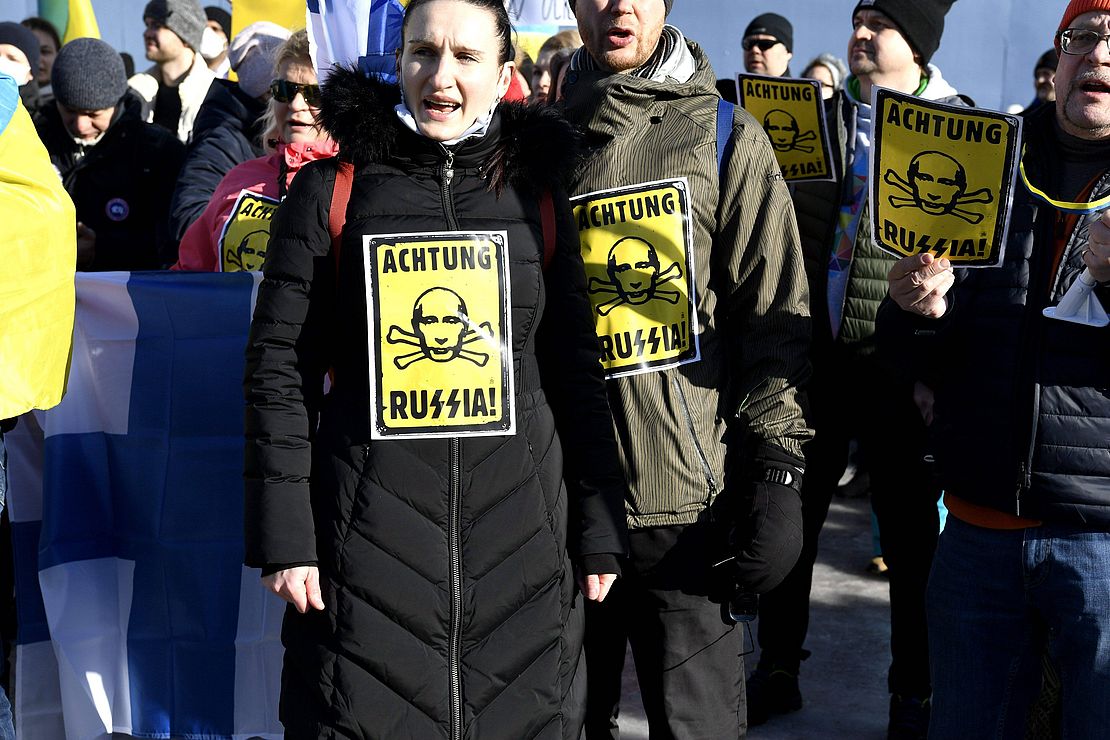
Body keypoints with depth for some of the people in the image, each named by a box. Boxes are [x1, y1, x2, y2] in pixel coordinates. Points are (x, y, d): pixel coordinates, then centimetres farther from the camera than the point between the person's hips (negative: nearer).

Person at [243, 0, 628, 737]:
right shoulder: (331, 190, 0)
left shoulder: (538, 196, 6)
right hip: (371, 527, -2)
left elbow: (577, 372, 8)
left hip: (521, 526, 2)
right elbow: (280, 367, -2)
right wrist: (284, 535, -7)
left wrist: (598, 530, 4)